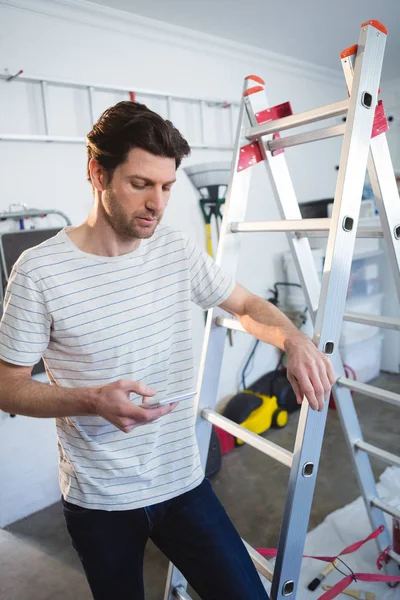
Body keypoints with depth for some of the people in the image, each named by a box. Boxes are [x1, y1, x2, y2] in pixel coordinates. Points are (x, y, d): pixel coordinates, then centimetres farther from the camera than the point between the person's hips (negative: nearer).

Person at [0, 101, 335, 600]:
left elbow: (246, 305, 7)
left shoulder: (178, 250, -4)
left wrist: (295, 340, -14)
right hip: (98, 502, -2)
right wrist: (94, 401, -28)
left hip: (184, 484, 3)